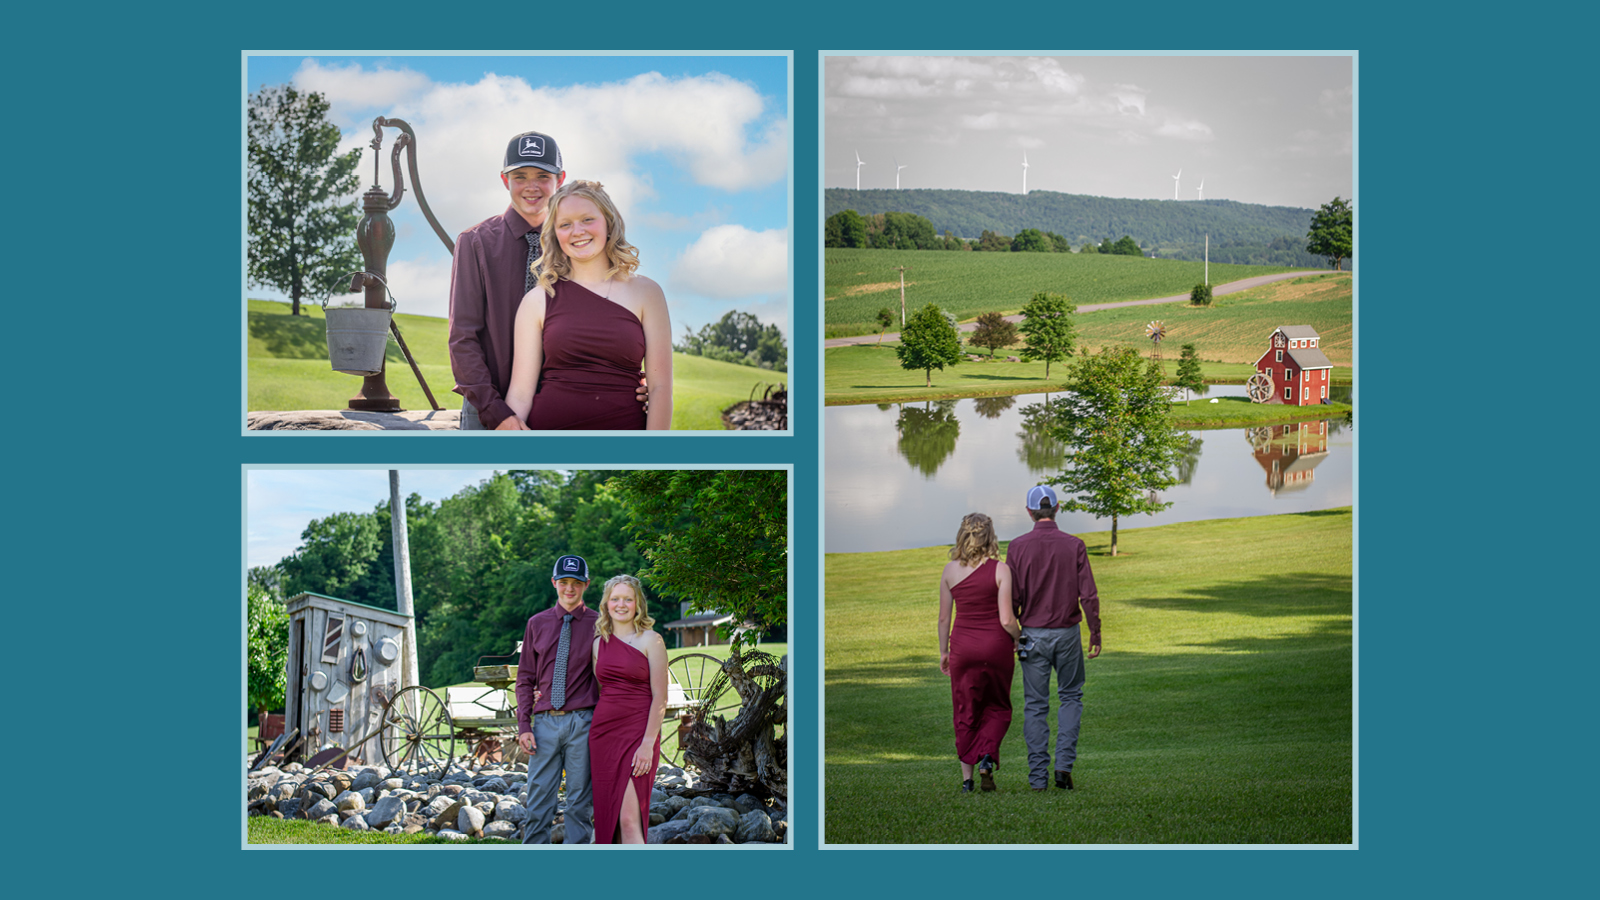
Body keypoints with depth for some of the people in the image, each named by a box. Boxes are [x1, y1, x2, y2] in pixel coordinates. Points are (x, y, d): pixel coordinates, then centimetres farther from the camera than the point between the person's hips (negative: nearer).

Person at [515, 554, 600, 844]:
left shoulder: (598, 625, 4)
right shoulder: (537, 624, 11)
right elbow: (525, 677, 12)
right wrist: (524, 724, 2)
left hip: (583, 723, -2)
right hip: (545, 722, 2)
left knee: (580, 803, 1)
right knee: (538, 802, 0)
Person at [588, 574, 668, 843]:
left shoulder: (650, 641, -2)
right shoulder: (599, 643, 12)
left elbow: (660, 698, -7)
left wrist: (648, 743, -15)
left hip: (638, 733, -5)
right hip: (602, 734, 5)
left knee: (629, 818, -15)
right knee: (608, 817, 3)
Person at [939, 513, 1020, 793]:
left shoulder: (950, 570, -2)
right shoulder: (1001, 570, -11)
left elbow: (943, 617, 3)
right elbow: (1006, 620, -14)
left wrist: (943, 651, 15)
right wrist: (1020, 641, 5)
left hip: (962, 645, 2)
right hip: (996, 645, -2)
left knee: (965, 712, 13)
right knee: (997, 708, 17)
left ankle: (967, 777, 12)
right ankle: (987, 757, -7)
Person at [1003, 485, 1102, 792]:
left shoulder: (1018, 547, -7)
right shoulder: (1074, 546, -5)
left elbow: (1013, 597, -6)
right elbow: (1088, 596, -7)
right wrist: (1095, 634, 3)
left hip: (1033, 636, 0)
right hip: (1067, 634, 0)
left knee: (1035, 706, 7)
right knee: (1071, 697, 17)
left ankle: (1038, 775, 5)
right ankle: (1064, 763, 3)